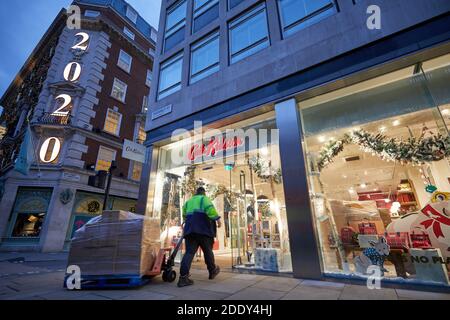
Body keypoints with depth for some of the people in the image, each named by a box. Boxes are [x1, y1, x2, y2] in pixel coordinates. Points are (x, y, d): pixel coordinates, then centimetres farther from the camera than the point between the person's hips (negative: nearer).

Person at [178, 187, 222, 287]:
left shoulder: (188, 201, 26)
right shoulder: (204, 198, 7)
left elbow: (184, 215, 29)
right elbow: (209, 208, -12)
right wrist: (217, 218, -15)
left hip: (189, 229, 5)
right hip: (203, 228, -4)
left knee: (189, 252, -1)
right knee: (208, 250, 10)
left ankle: (183, 277, -13)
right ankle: (212, 271, 24)